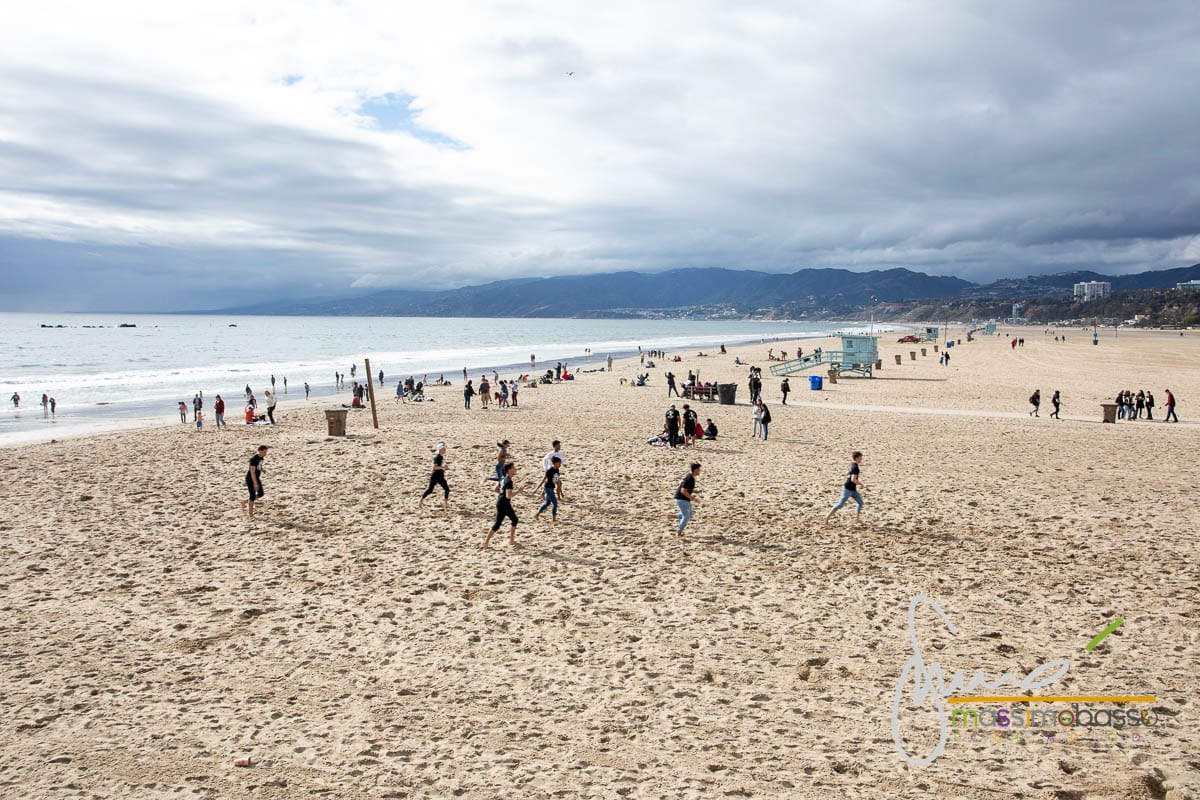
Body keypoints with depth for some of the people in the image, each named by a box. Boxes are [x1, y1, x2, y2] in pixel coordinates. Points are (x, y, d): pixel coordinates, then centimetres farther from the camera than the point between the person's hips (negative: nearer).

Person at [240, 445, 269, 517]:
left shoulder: (261, 458, 1)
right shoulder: (253, 459, -25)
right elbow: (252, 472, -26)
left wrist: (260, 478, 17)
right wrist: (255, 483, -26)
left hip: (256, 478, 9)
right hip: (250, 479, -9)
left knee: (260, 494, 11)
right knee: (253, 495, -2)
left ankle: (244, 502, 29)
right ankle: (250, 513, 12)